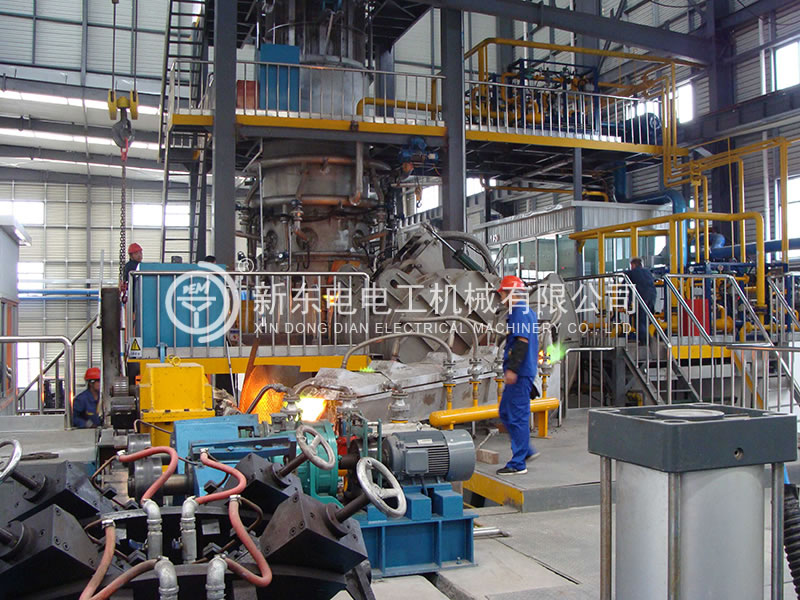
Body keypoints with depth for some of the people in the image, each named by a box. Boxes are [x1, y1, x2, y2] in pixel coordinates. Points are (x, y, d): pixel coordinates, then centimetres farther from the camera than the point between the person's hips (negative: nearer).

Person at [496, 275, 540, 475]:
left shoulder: (520, 312, -14)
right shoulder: (527, 312, 19)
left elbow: (522, 342, -22)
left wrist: (512, 368, -24)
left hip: (520, 375, -11)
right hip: (522, 373, 11)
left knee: (517, 416, -6)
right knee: (506, 413, 17)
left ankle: (518, 464, 0)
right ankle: (527, 450, 23)